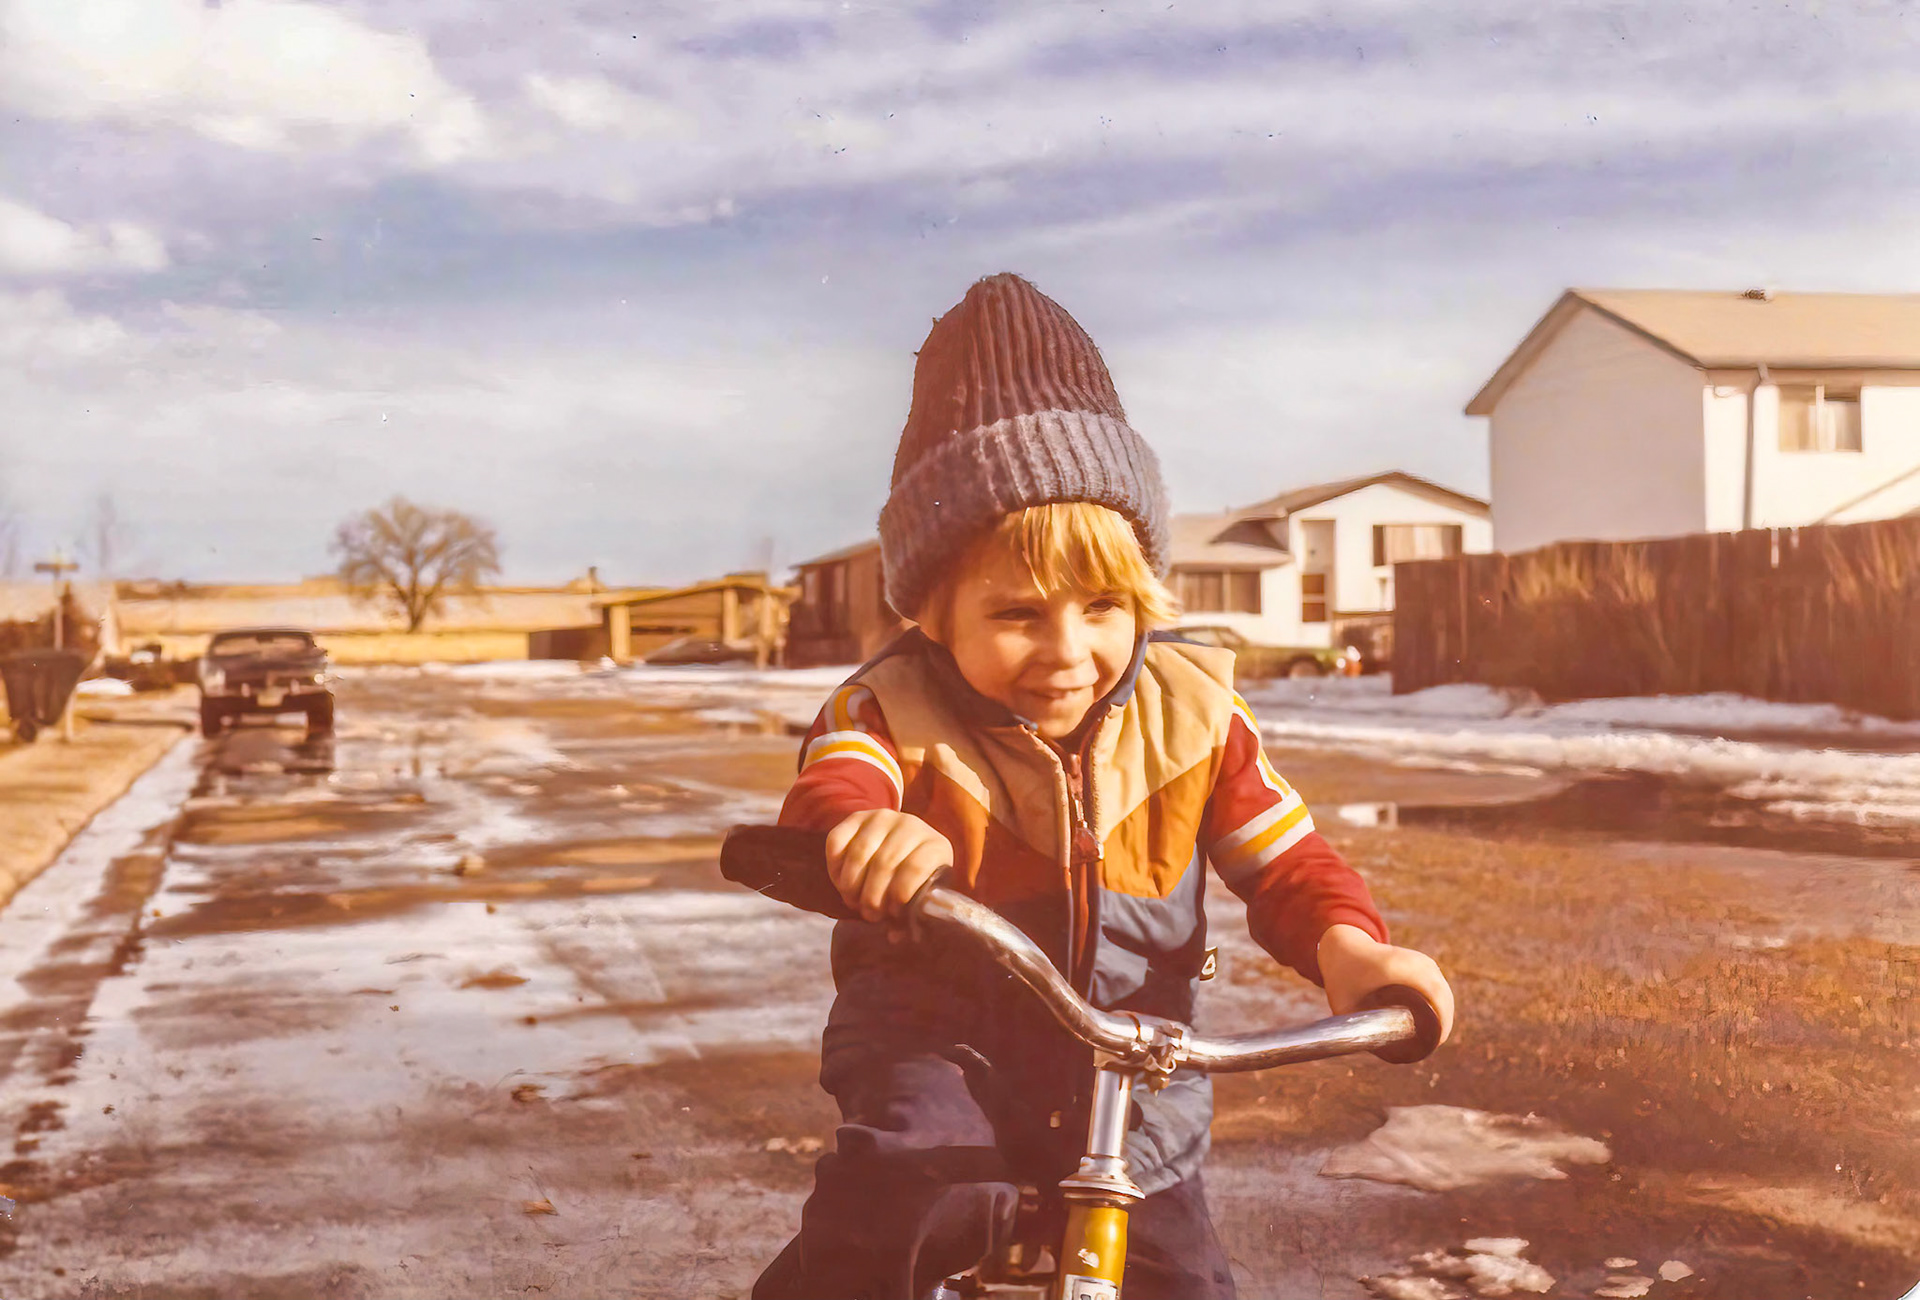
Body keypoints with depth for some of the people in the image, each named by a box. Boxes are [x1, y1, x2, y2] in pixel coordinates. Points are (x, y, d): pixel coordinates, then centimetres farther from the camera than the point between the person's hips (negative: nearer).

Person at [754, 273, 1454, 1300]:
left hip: (1129, 1068, 4)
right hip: (938, 1038, -3)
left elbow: (1283, 857, -1)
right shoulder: (898, 711, -12)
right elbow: (829, 787, -33)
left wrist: (1346, 942, -23)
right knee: (900, 1187, -34)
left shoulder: (1190, 714, -4)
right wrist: (863, 829, -58)